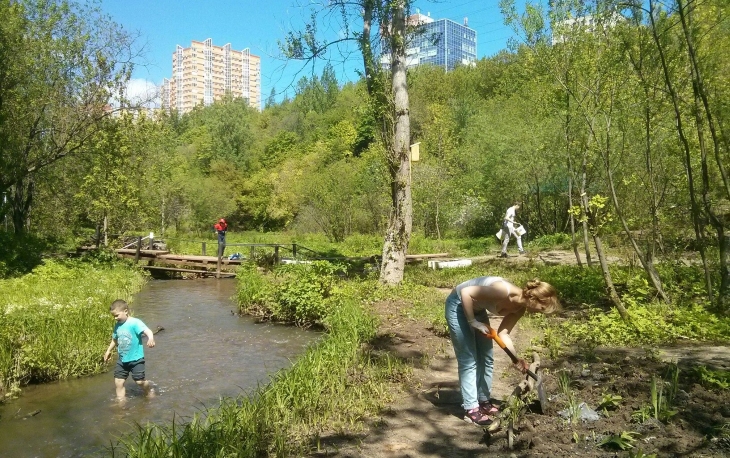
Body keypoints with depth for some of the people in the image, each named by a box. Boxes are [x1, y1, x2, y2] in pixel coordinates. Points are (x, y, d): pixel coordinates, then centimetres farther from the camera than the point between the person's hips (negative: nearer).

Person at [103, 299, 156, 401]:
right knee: (118, 381, 4)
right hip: (122, 360, 6)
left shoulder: (135, 323, -18)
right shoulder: (117, 325, 5)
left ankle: (149, 388, 29)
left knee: (139, 381, -2)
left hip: (136, 359, -6)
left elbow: (148, 331, -32)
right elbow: (115, 339, 24)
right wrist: (108, 351, 33)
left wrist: (151, 338, -53)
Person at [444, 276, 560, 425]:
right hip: (459, 305, -9)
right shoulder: (504, 291, -34)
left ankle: (483, 401, 24)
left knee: (487, 359, 11)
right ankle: (471, 408, 3)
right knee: (469, 361, -6)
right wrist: (473, 322, -23)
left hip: (478, 309, 9)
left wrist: (516, 358, -15)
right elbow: (466, 292, -31)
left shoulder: (520, 308, -7)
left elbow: (503, 333, -5)